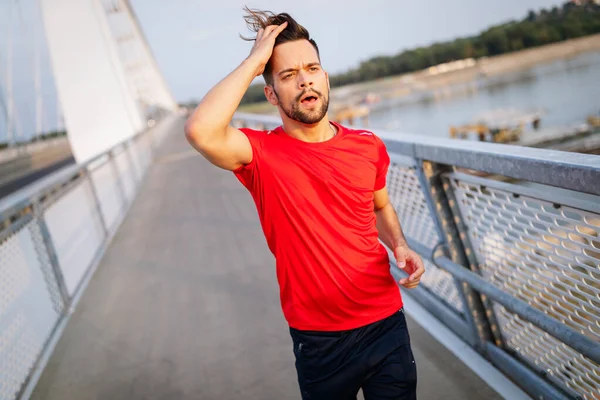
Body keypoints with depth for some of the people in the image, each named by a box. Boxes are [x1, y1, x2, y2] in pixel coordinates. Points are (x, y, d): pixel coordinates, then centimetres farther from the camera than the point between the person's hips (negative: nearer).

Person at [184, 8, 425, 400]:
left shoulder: (369, 147, -2)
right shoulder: (263, 154, -14)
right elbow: (200, 131, -34)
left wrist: (400, 246, -4)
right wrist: (252, 63, -24)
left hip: (387, 323, 3)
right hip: (319, 342, -2)